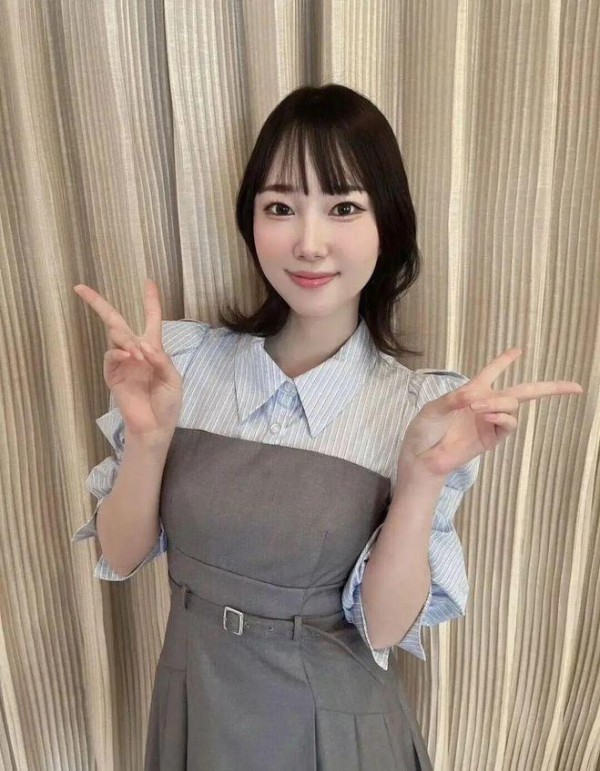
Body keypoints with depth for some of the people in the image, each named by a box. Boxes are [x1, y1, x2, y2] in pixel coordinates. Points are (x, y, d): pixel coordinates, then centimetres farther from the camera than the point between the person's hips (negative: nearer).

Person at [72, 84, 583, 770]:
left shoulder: (419, 407, -17)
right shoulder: (184, 357, -13)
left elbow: (384, 626, -16)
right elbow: (120, 556, -8)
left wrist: (424, 475, -30)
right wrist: (148, 437, -25)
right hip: (194, 704, 3)